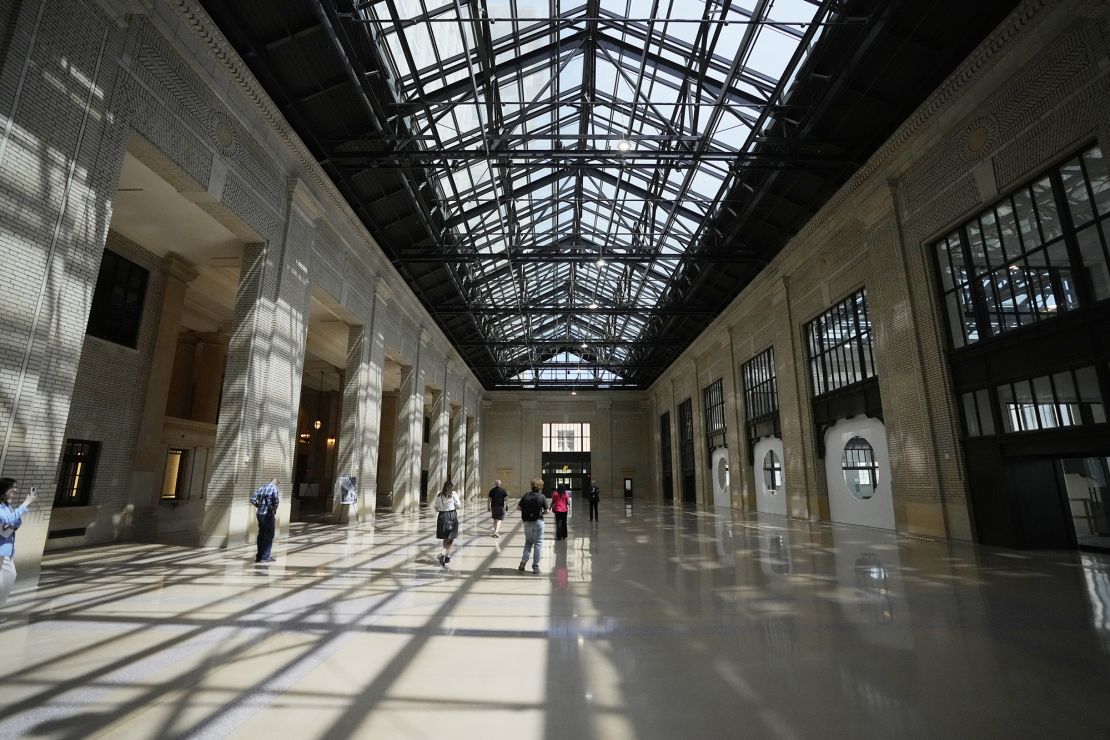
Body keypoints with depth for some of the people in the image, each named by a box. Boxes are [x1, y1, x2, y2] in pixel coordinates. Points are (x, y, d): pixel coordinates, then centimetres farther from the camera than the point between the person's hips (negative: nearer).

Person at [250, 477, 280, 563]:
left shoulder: (261, 487, 9)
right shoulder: (274, 488, -10)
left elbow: (252, 500, 5)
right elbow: (276, 501, -18)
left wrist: (259, 507, 15)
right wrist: (274, 511, -1)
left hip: (260, 514, 6)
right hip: (268, 514, -6)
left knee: (261, 534, 16)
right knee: (269, 536, 4)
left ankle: (260, 555, 25)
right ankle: (265, 556, 6)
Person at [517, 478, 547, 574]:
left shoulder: (526, 496, 0)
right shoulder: (542, 497, -8)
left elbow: (518, 508, 2)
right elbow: (546, 511, -6)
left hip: (527, 522, 3)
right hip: (538, 522, -3)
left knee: (528, 542, 20)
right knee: (538, 543, 6)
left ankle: (524, 560, 2)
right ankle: (535, 566, 7)